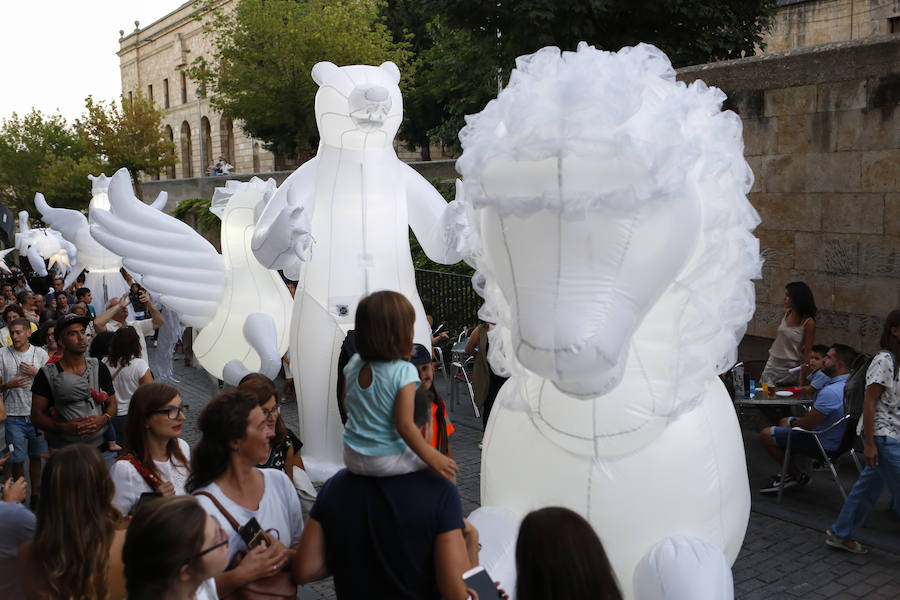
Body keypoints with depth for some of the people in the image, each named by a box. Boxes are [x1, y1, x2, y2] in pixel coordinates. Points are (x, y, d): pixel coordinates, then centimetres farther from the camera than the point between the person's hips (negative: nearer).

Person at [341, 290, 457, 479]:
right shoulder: (404, 372, -23)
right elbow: (404, 425, -23)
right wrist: (432, 458, -15)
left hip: (352, 459, 6)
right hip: (387, 461, -6)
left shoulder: (353, 365, -4)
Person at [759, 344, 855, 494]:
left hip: (823, 445, -10)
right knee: (784, 421, 26)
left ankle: (798, 477, 7)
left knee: (766, 435, -8)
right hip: (836, 439, 10)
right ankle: (791, 472, 27)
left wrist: (794, 423, -5)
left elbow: (807, 424, -25)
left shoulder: (830, 392, -33)